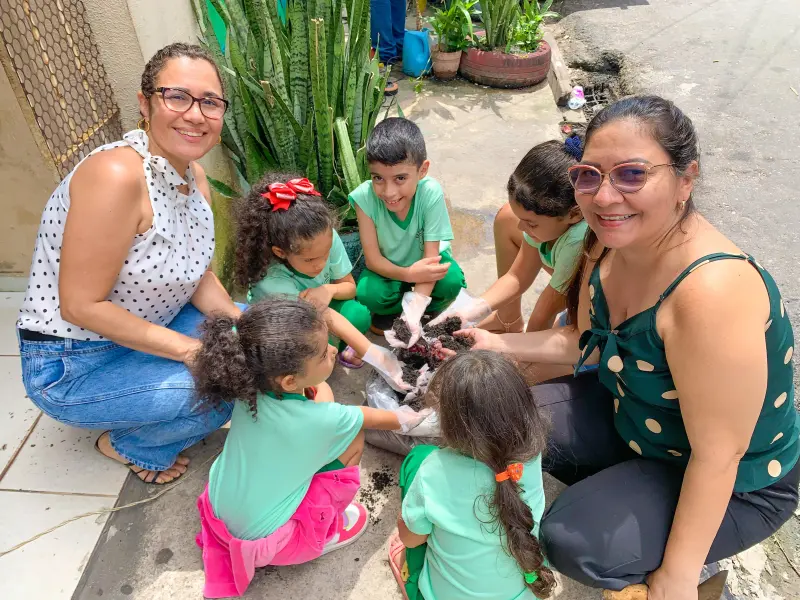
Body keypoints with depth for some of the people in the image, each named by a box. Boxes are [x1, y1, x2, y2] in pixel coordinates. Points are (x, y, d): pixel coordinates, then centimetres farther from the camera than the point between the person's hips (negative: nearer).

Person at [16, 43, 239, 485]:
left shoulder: (195, 177, -3)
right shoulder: (116, 174, -29)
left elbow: (198, 275, 4)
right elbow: (81, 305, -27)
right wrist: (191, 349, -25)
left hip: (145, 332, 8)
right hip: (72, 365, -8)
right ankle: (128, 446, 10)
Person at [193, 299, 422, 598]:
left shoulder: (246, 385, -19)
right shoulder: (323, 420, -32)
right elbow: (373, 419, -9)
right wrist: (407, 418, 9)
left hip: (219, 509, 5)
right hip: (262, 537, -5)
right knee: (351, 442, -7)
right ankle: (323, 535, 14)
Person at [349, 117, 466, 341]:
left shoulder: (431, 193, -29)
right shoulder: (364, 197, -28)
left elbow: (431, 255, -28)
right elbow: (372, 259, -21)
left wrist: (414, 312, -39)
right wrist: (409, 275, -40)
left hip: (423, 262, 0)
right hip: (388, 268, 0)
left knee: (452, 282, -28)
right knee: (367, 294, -29)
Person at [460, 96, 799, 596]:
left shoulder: (711, 291, -38)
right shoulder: (610, 243, -13)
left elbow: (717, 455, -29)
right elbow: (587, 343, 3)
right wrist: (498, 344, -5)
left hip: (734, 487, -7)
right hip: (634, 415, 7)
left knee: (575, 543, -20)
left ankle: (699, 559, 11)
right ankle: (617, 492, 25)